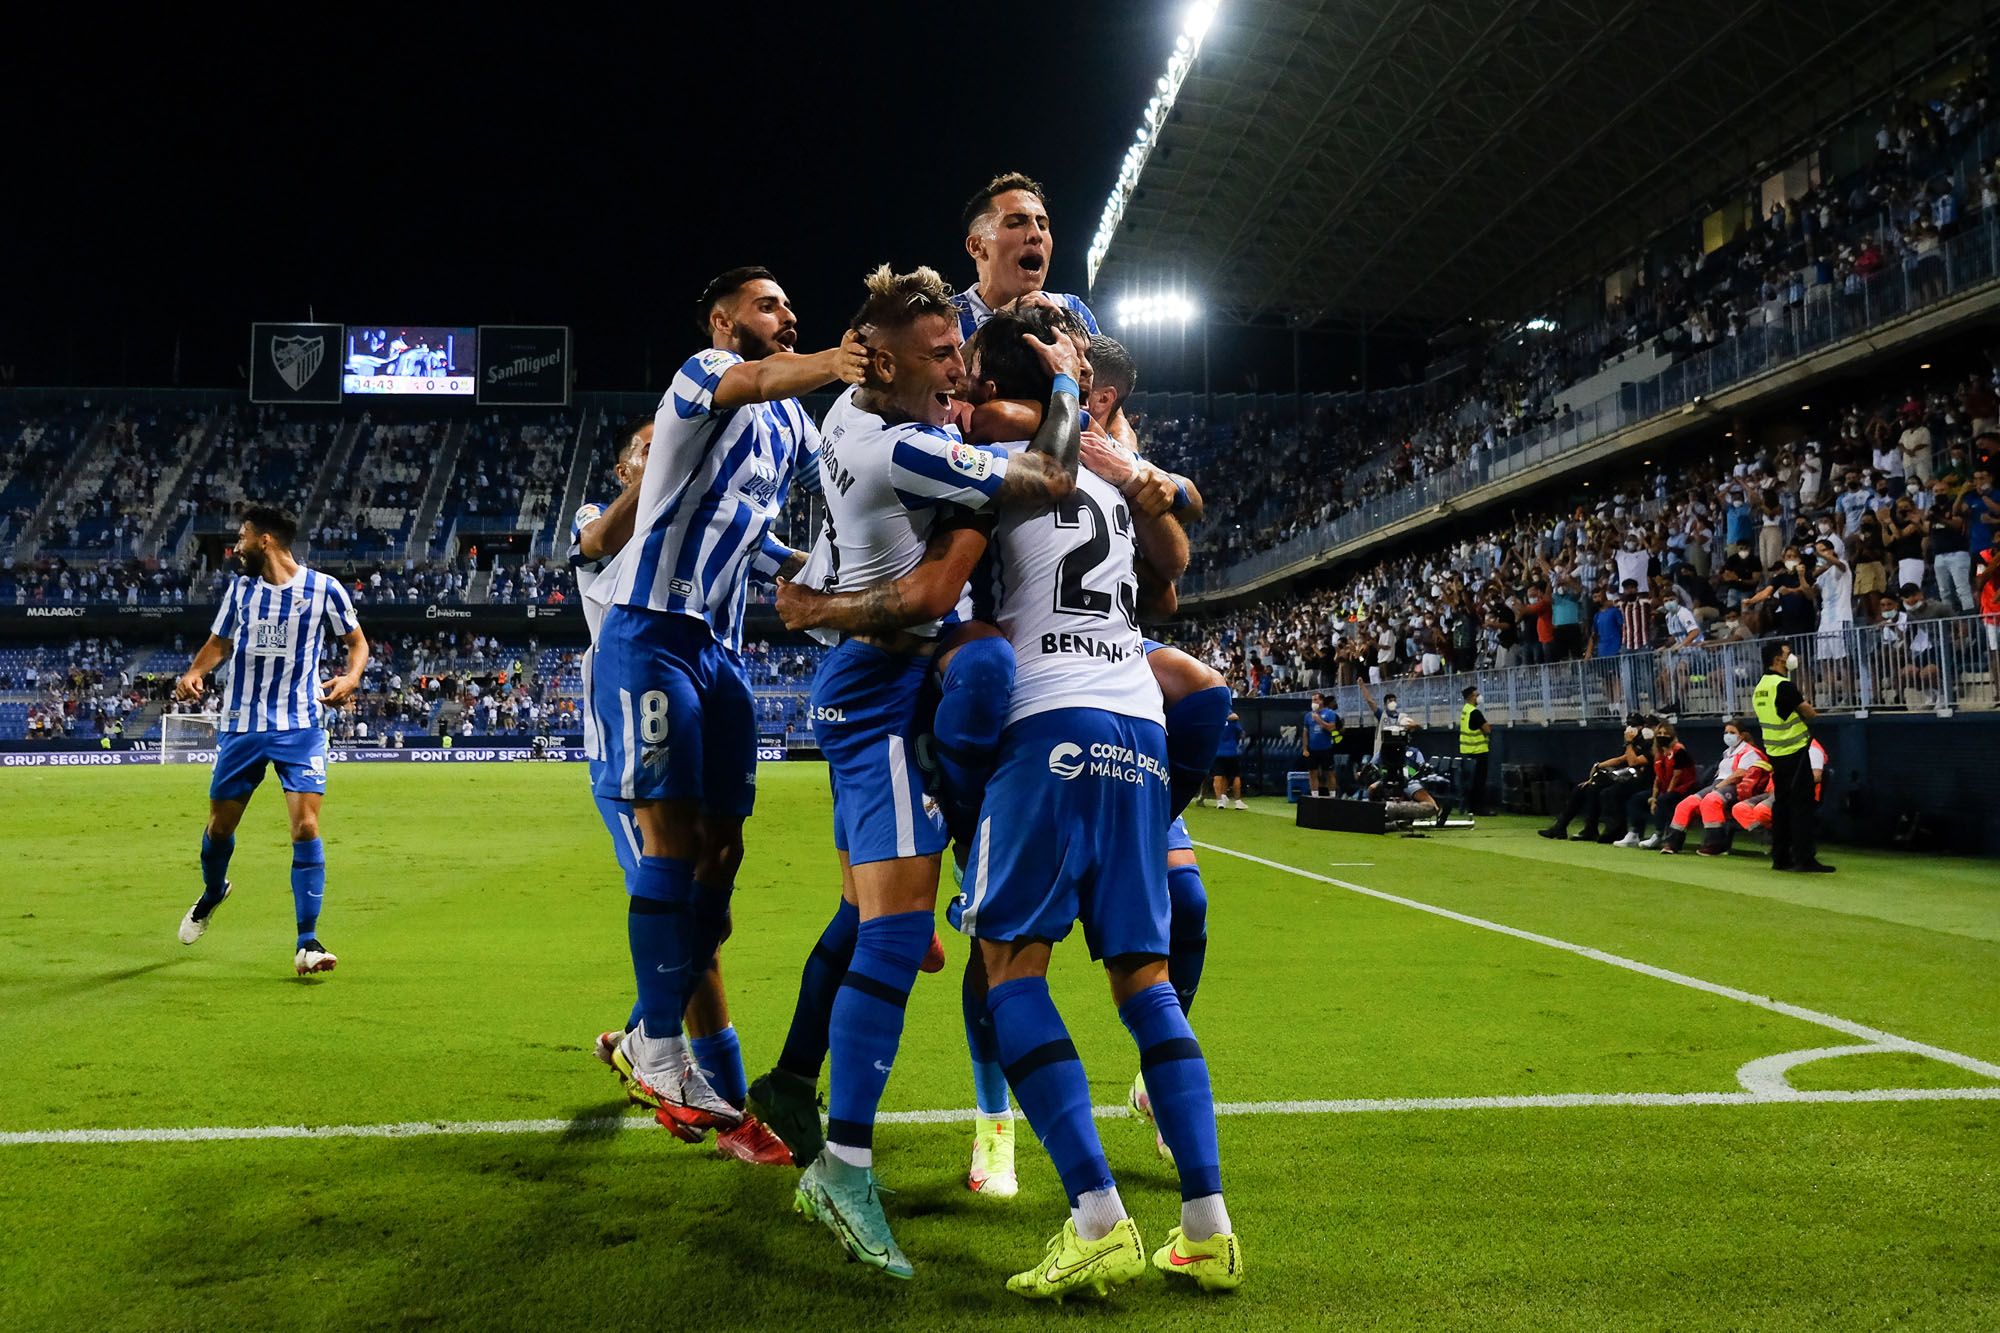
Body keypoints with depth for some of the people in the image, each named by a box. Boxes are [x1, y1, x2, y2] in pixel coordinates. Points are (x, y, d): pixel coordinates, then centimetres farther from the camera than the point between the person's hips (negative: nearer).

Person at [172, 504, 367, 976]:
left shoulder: (324, 589, -5)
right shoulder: (240, 585, 5)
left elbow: (357, 640, 5)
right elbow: (219, 642, 17)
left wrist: (351, 676, -15)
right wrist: (194, 672, -3)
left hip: (300, 727, -4)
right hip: (240, 725, 4)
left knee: (305, 826, -14)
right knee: (221, 823, 14)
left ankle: (307, 942, -8)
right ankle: (212, 893, 47)